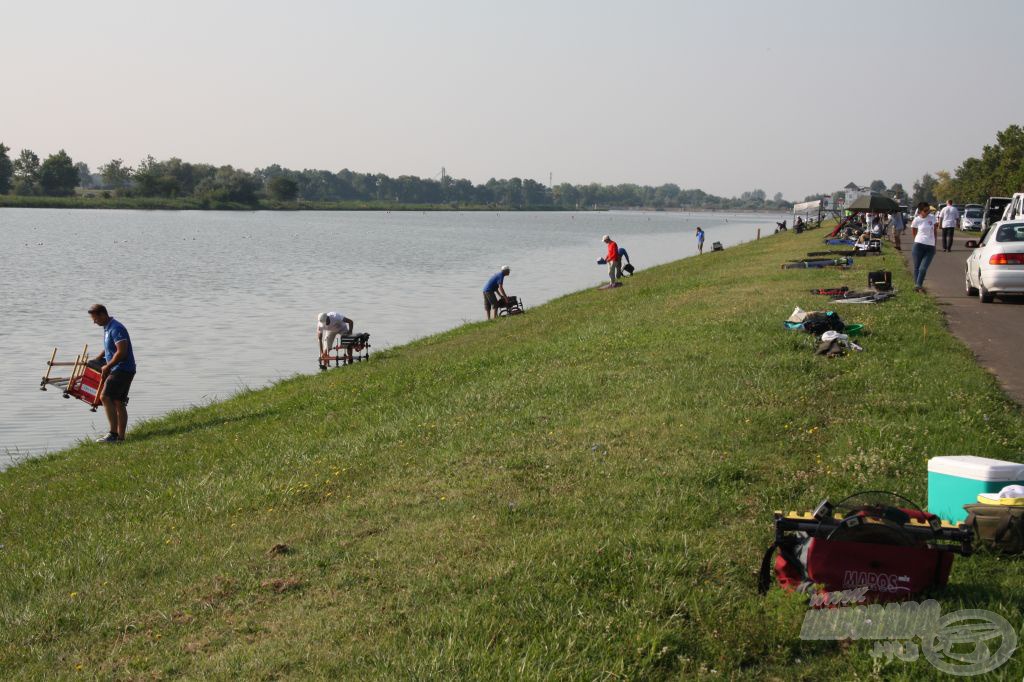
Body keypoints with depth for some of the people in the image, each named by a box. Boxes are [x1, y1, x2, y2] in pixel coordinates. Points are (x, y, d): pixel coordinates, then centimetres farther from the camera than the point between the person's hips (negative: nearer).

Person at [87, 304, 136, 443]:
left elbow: (121, 352, -24)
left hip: (123, 369, -11)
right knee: (118, 403, 10)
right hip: (118, 370, 11)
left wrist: (107, 366, -16)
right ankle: (120, 437, 12)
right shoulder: (107, 328, 16)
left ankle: (113, 433, -19)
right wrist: (96, 359, 27)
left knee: (105, 397, -18)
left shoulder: (116, 328, -17)